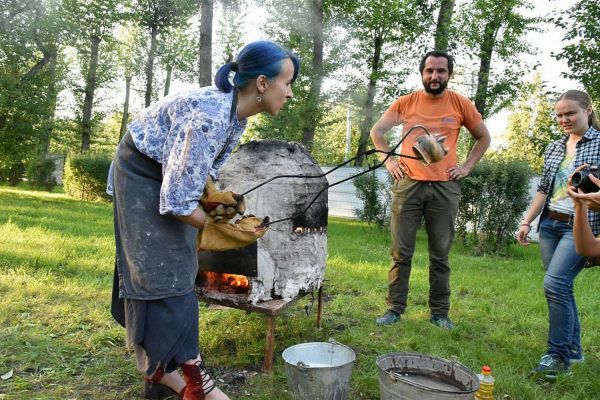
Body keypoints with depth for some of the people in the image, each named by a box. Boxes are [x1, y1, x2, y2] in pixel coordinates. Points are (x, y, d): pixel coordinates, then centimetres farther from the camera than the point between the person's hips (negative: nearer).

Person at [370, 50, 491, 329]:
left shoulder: (461, 104, 5)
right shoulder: (405, 103, 5)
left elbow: (484, 138, 16)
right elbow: (376, 131, 15)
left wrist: (467, 167, 5)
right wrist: (388, 160, 4)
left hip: (445, 187, 0)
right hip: (408, 184, 0)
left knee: (440, 255, 6)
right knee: (401, 252, 3)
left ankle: (440, 313, 17)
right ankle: (394, 309, 12)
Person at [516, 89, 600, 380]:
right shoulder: (553, 148, 14)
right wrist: (527, 222, 11)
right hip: (550, 225, 6)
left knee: (554, 283, -17)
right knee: (562, 287, 10)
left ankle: (557, 355, -6)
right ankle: (573, 349, 24)